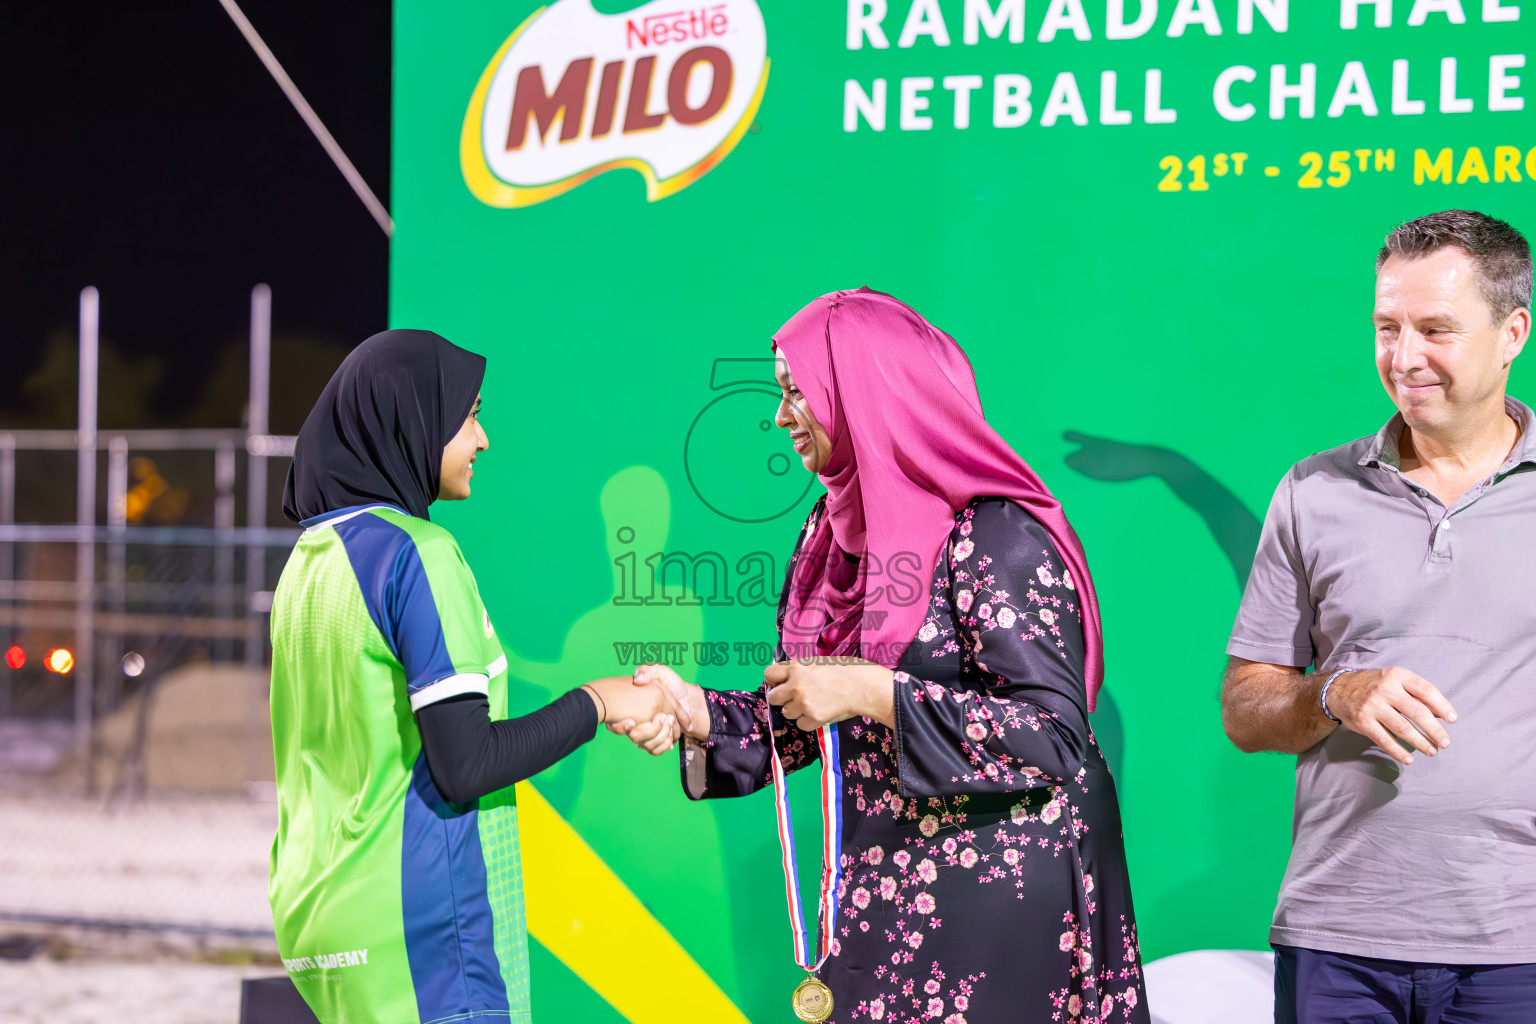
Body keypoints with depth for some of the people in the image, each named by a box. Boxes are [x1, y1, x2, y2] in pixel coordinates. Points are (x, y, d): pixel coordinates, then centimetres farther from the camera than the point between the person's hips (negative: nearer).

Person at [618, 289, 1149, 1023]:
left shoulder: (997, 535, -15)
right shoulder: (840, 532, 9)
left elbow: (1054, 735, -21)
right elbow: (806, 720, 12)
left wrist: (873, 692, -24)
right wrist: (697, 714, -7)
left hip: (1000, 899, -7)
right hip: (885, 898, 7)